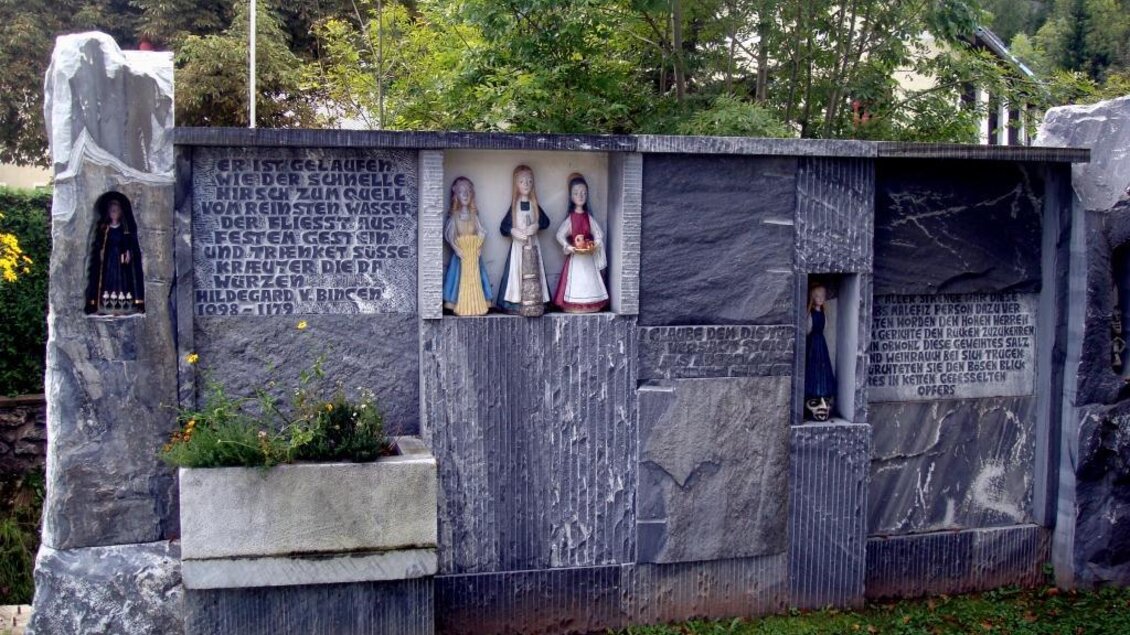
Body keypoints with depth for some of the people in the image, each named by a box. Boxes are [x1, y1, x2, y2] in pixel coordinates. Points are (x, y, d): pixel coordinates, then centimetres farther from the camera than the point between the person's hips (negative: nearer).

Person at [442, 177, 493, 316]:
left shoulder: (473, 215, 7)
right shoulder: (455, 216, 0)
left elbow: (481, 233, 6)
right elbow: (449, 234, -4)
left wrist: (479, 247, -7)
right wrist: (456, 248, -15)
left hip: (474, 253, 3)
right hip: (461, 253, -2)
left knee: (475, 279, 1)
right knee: (462, 278, -5)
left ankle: (476, 305, 4)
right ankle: (461, 307, -1)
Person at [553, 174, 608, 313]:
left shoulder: (588, 217, 3)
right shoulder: (570, 218, -3)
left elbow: (598, 235, 4)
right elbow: (560, 235, -4)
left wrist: (595, 246, -13)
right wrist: (567, 246, -17)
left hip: (588, 257, 3)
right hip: (575, 257, -3)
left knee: (589, 280, 4)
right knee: (575, 280, -4)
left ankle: (590, 305, 10)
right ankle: (574, 306, 0)